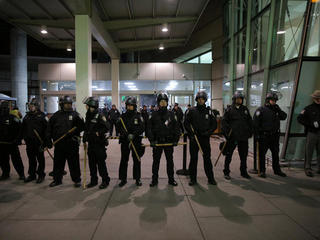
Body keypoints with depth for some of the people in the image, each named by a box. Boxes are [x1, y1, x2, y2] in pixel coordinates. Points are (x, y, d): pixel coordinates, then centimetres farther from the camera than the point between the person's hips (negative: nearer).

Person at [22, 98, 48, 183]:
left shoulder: (42, 116, -4)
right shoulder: (27, 116, 13)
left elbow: (47, 128, -7)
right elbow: (23, 128, 20)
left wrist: (45, 140, -11)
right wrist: (25, 138, 11)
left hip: (39, 141, -5)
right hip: (29, 142, 5)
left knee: (40, 159, 4)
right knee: (31, 159, 13)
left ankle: (41, 175, 14)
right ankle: (32, 175, 25)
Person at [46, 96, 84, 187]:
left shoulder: (75, 114, 3)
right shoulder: (56, 115, 8)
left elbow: (82, 127, -2)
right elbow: (50, 129, 11)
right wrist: (49, 140, 6)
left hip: (72, 143, -2)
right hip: (59, 143, 3)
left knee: (74, 163, 4)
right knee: (58, 162, 14)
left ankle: (77, 180, 17)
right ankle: (57, 180, 31)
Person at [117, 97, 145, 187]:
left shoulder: (138, 116, -1)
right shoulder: (123, 116, 6)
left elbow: (142, 128, -10)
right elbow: (118, 127, 1)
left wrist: (133, 134, -22)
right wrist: (123, 133, -19)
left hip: (136, 141, -2)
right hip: (124, 141, 2)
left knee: (136, 160, 6)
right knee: (124, 160, 8)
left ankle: (137, 178, 21)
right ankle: (123, 179, 21)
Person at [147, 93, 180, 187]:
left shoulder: (171, 114, 4)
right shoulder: (154, 115, 1)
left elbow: (176, 128, 5)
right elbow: (149, 128, -1)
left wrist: (176, 140, -5)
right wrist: (151, 140, -11)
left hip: (169, 141, 1)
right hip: (157, 142, -1)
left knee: (170, 160, 10)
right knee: (156, 161, 7)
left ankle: (171, 179, 24)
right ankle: (154, 179, 20)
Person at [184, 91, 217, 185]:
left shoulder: (209, 111, 7)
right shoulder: (191, 111, 2)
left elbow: (214, 124, 9)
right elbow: (186, 123, 1)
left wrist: (208, 132, -7)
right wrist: (191, 132, -12)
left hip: (205, 138, 1)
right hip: (194, 138, -1)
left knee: (207, 158, 6)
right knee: (193, 158, 5)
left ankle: (210, 178, 18)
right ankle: (193, 178, 16)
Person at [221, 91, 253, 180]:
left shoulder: (245, 109, 12)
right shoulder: (229, 109, -1)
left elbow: (250, 121, 17)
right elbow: (223, 121, -4)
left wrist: (250, 132, 9)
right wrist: (226, 132, -13)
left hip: (243, 136, 4)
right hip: (232, 136, -4)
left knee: (244, 155, 13)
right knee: (228, 155, 4)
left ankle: (244, 172, 28)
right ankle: (226, 172, 16)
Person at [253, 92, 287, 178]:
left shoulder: (276, 109, 13)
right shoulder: (261, 110, -7)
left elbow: (284, 117, 5)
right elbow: (255, 123, -11)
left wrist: (278, 109, -7)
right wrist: (257, 135, -16)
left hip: (275, 136, 6)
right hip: (264, 136, -6)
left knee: (275, 153, 14)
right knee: (262, 154, 2)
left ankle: (277, 170, 29)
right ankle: (262, 171, 14)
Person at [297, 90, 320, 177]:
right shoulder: (309, 108, 2)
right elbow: (300, 118, -4)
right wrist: (312, 124, -11)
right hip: (312, 133, -4)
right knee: (309, 151, -2)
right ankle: (308, 168, 4)